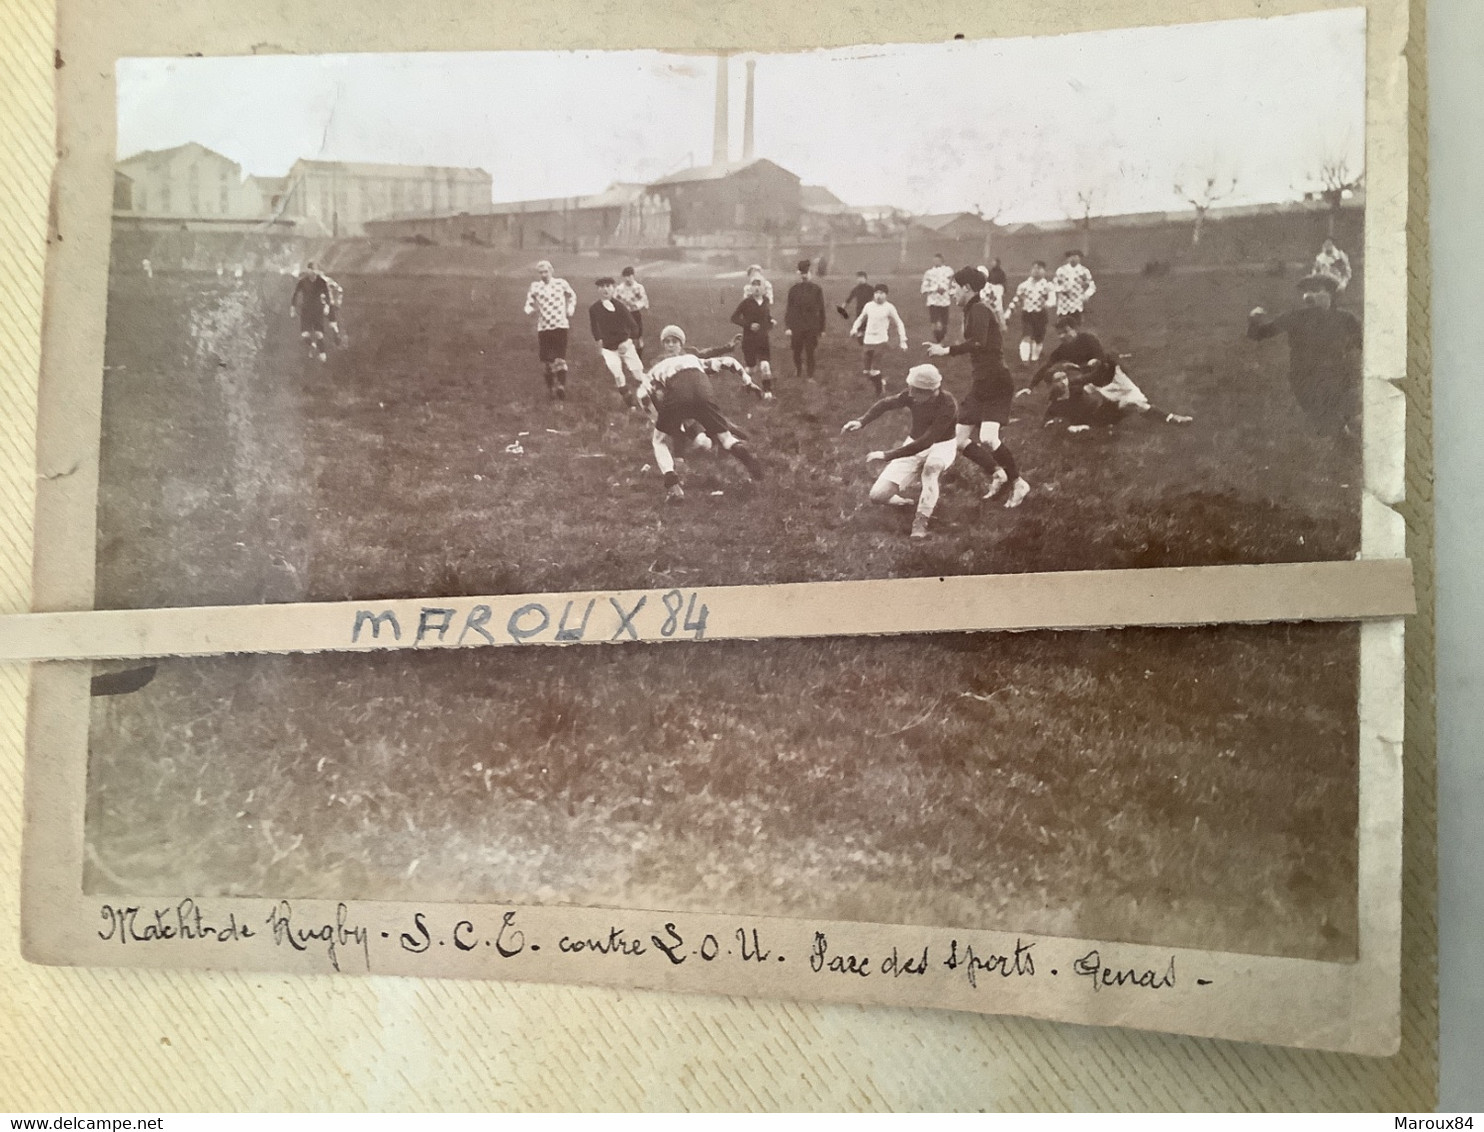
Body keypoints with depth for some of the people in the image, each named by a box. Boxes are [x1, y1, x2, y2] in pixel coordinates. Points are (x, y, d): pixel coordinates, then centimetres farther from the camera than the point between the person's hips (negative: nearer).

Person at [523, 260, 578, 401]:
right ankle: (550, 388, 15)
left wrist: (570, 310, 10)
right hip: (543, 327, 1)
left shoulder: (561, 283, 3)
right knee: (546, 359, 1)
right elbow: (529, 304, 6)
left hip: (560, 326, -1)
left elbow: (572, 296, 21)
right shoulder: (535, 287, 4)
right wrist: (531, 310, -16)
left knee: (559, 358, -13)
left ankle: (561, 386, -14)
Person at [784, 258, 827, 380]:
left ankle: (810, 376, 7)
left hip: (812, 327, -1)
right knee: (797, 351, 8)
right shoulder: (794, 289, 1)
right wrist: (788, 327, -4)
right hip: (796, 326, 1)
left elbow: (821, 309, 4)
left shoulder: (816, 289, 1)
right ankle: (797, 368, 34)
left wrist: (822, 328, 3)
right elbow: (789, 309, 2)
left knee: (810, 352, -1)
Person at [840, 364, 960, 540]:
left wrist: (887, 456, -36)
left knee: (932, 465, -43)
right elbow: (887, 403, 0)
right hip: (914, 445, 4)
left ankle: (921, 521, -31)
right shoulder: (912, 395, -17)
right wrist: (862, 421, -17)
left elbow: (925, 442, -36)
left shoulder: (947, 405, -30)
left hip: (941, 446, -4)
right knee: (877, 495, -11)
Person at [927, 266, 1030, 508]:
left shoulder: (979, 310, -13)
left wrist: (947, 350, -24)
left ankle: (1019, 484, -3)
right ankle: (996, 474, 23)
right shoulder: (971, 312, 15)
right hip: (981, 384, 10)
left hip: (997, 382, -10)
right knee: (960, 440, 7)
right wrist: (944, 349, 23)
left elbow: (978, 342, -29)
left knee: (988, 439, -22)